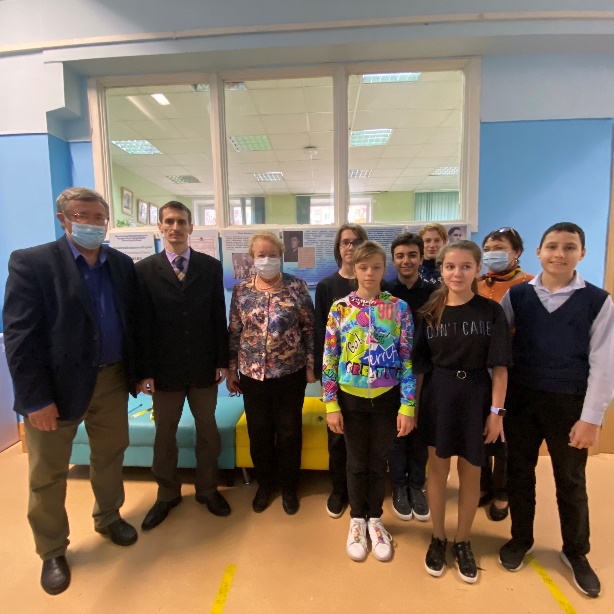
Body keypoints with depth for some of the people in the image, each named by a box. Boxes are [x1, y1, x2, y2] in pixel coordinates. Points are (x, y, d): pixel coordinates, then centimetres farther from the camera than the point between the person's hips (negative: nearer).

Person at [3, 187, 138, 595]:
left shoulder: (122, 265, 5)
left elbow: (133, 320, 7)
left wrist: (137, 371, 4)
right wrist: (36, 398, -16)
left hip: (112, 380, 4)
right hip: (58, 385, -3)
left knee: (111, 457, 20)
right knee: (48, 474, 13)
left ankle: (108, 517, 45)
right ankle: (52, 551, 36)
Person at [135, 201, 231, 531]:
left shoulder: (211, 266, 0)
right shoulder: (144, 269, -2)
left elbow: (219, 317, 0)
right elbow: (142, 324, -4)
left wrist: (222, 361, -2)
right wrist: (144, 371, -6)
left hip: (203, 366, 1)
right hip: (165, 368, 0)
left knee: (207, 430, 14)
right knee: (164, 433, 15)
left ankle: (207, 489, 35)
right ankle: (167, 494, 36)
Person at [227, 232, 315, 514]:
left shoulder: (296, 287, -5)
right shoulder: (241, 290, 0)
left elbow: (309, 329, -2)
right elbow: (234, 332, 5)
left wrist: (310, 366, -3)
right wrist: (231, 370, 5)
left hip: (290, 373, -1)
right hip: (252, 374, 2)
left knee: (290, 433, 12)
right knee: (259, 433, 15)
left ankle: (289, 487, 34)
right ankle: (264, 484, 39)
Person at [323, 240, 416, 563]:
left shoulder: (399, 308, -5)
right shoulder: (340, 308, -5)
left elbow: (407, 360, -4)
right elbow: (329, 359, -4)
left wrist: (407, 406, -7)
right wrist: (331, 405, -6)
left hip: (387, 398, 0)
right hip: (351, 398, 0)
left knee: (378, 462, 16)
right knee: (357, 462, 15)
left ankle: (375, 520, 39)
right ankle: (357, 521, 38)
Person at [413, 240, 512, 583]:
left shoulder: (491, 311, -6)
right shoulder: (430, 312, -1)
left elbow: (500, 366, -6)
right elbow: (421, 364, 3)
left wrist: (496, 410, -9)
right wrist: (415, 404, 2)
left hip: (476, 397, -1)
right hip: (438, 396, 1)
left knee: (471, 475, 14)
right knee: (438, 470, 13)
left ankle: (463, 542, 35)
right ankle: (438, 538, 34)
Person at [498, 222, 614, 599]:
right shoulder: (516, 296, -1)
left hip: (570, 402, -1)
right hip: (521, 398, 1)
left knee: (571, 481, 16)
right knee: (519, 471, 15)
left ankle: (576, 552, 41)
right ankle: (521, 539, 39)